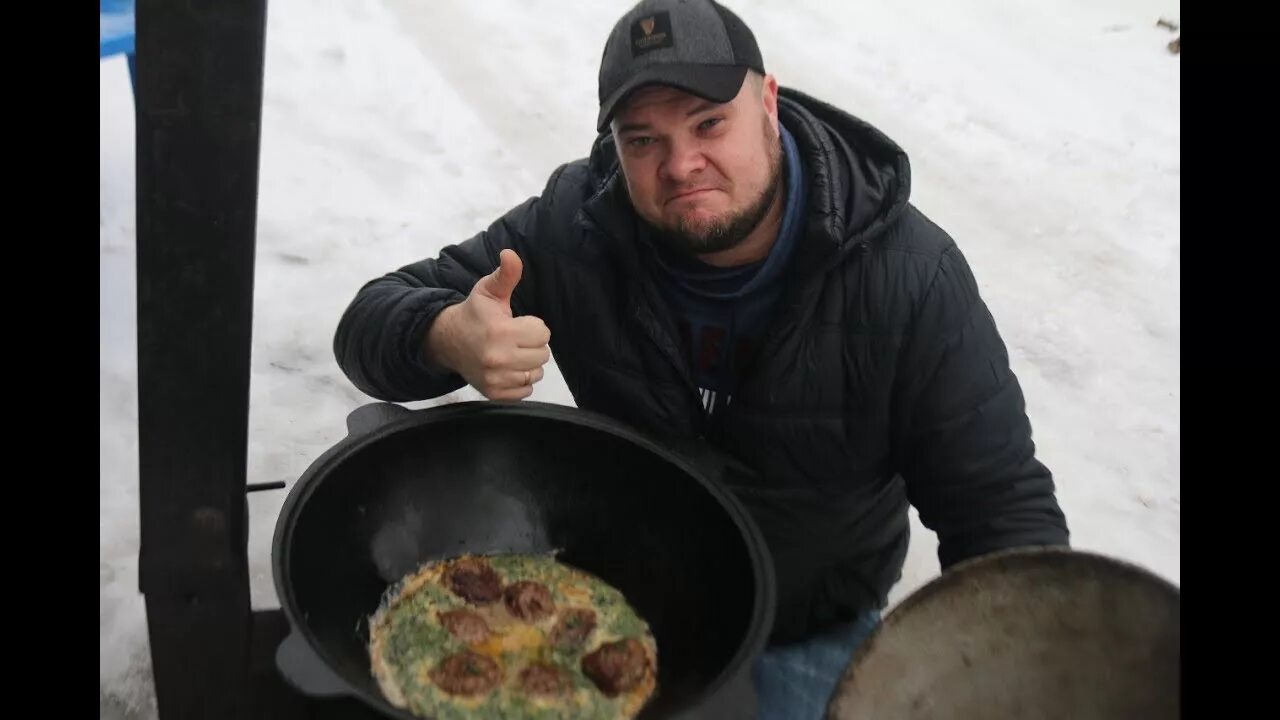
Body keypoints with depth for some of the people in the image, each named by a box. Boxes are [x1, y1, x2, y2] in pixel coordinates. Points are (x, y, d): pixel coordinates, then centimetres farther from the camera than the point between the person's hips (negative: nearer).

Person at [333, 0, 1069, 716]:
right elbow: (375, 319, -13)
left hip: (808, 637, -1)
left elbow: (1005, 509, -18)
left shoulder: (910, 276, -23)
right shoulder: (575, 224, -18)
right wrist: (448, 335, -38)